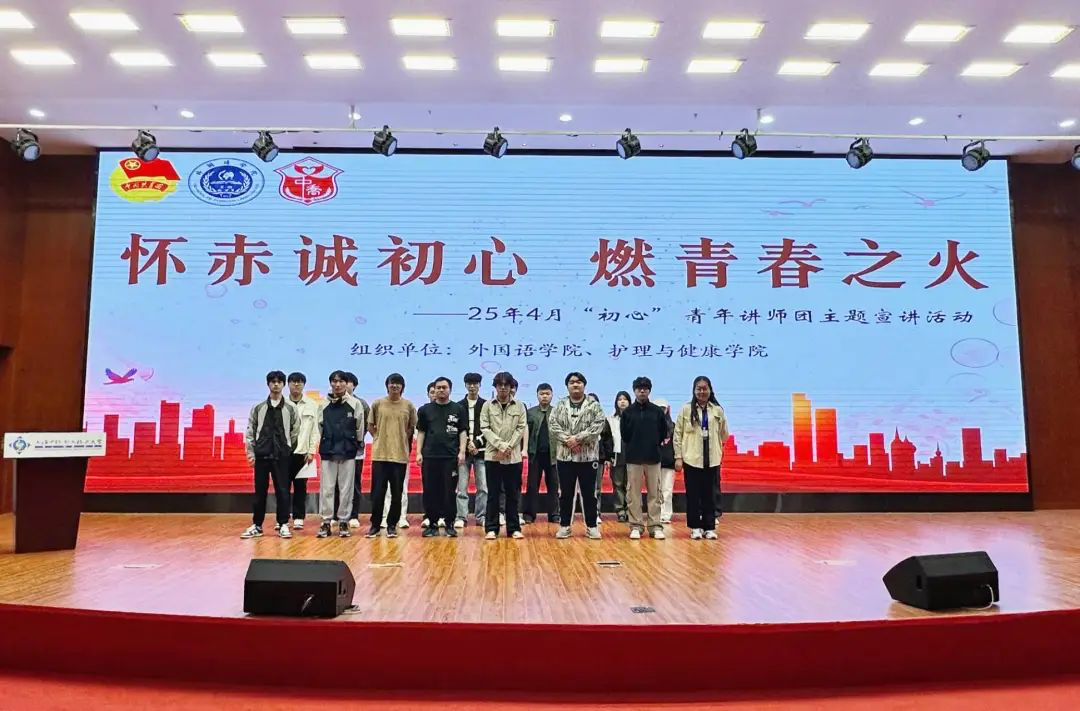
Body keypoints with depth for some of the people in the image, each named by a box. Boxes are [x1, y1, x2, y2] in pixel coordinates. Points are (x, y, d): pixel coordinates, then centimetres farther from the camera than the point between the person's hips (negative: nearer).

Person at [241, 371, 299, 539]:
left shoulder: (290, 409, 5)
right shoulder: (258, 408, 7)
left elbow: (294, 432, 6)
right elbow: (250, 431, 7)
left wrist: (288, 450, 1)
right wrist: (251, 453, 0)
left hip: (281, 456, -1)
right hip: (261, 455, 1)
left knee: (282, 491, 0)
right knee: (260, 491, 6)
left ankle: (283, 525, 7)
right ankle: (256, 525, 14)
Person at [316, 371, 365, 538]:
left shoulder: (355, 404, -1)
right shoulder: (324, 405, 4)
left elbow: (360, 427, 3)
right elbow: (321, 427, 10)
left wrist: (356, 444, 8)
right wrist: (327, 443, 11)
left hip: (348, 452, -1)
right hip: (328, 451, 1)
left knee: (346, 488, 3)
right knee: (326, 488, 3)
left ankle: (343, 521, 12)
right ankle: (326, 521, 11)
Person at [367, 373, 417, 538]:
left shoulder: (408, 406, 2)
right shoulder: (377, 404, 3)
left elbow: (411, 428, 10)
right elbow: (370, 426, 12)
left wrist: (400, 440, 4)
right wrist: (379, 438, 4)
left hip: (400, 455, 0)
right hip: (380, 454, 0)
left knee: (396, 493, 5)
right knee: (377, 492, 2)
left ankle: (392, 525, 18)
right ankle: (375, 524, 16)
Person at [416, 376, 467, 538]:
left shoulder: (458, 409, 7)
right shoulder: (425, 410, 9)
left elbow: (463, 432, 6)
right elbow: (421, 432, 11)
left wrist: (462, 452, -3)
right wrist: (419, 453, 3)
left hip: (451, 456, -1)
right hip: (430, 456, 1)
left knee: (450, 491, 1)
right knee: (430, 492, 4)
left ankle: (449, 524, 10)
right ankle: (432, 524, 13)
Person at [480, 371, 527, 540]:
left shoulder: (519, 406, 6)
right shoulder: (487, 406, 4)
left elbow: (521, 428, 1)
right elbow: (485, 428, -2)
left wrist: (509, 446, -11)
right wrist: (500, 445, -12)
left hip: (513, 456, 1)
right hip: (492, 455, -1)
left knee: (513, 494, 6)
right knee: (493, 494, 3)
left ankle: (514, 528, 14)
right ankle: (491, 528, 9)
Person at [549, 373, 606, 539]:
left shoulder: (594, 406, 2)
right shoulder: (560, 406, 7)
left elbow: (598, 426, -10)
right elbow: (554, 426, -3)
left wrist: (578, 438, -17)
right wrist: (568, 440, -17)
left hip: (588, 456, -1)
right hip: (565, 456, 1)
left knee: (589, 493, 5)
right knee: (566, 493, 8)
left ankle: (591, 526, 15)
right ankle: (564, 526, 17)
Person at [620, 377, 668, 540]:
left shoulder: (657, 411, 5)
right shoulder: (627, 412, 4)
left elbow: (663, 433, 9)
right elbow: (624, 434, 6)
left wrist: (653, 445, 5)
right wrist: (634, 447, 2)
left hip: (653, 458, 1)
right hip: (633, 458, 0)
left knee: (655, 493, 3)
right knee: (633, 494, 1)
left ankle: (655, 526, 9)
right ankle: (636, 526, 8)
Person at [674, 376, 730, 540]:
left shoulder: (718, 410, 5)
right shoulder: (686, 409, -1)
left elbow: (723, 434, 14)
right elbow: (678, 434, -1)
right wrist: (678, 457, -4)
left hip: (712, 459, 2)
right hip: (691, 458, -1)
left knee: (710, 494, 6)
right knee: (693, 494, 3)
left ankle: (709, 527, 15)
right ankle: (695, 527, 14)